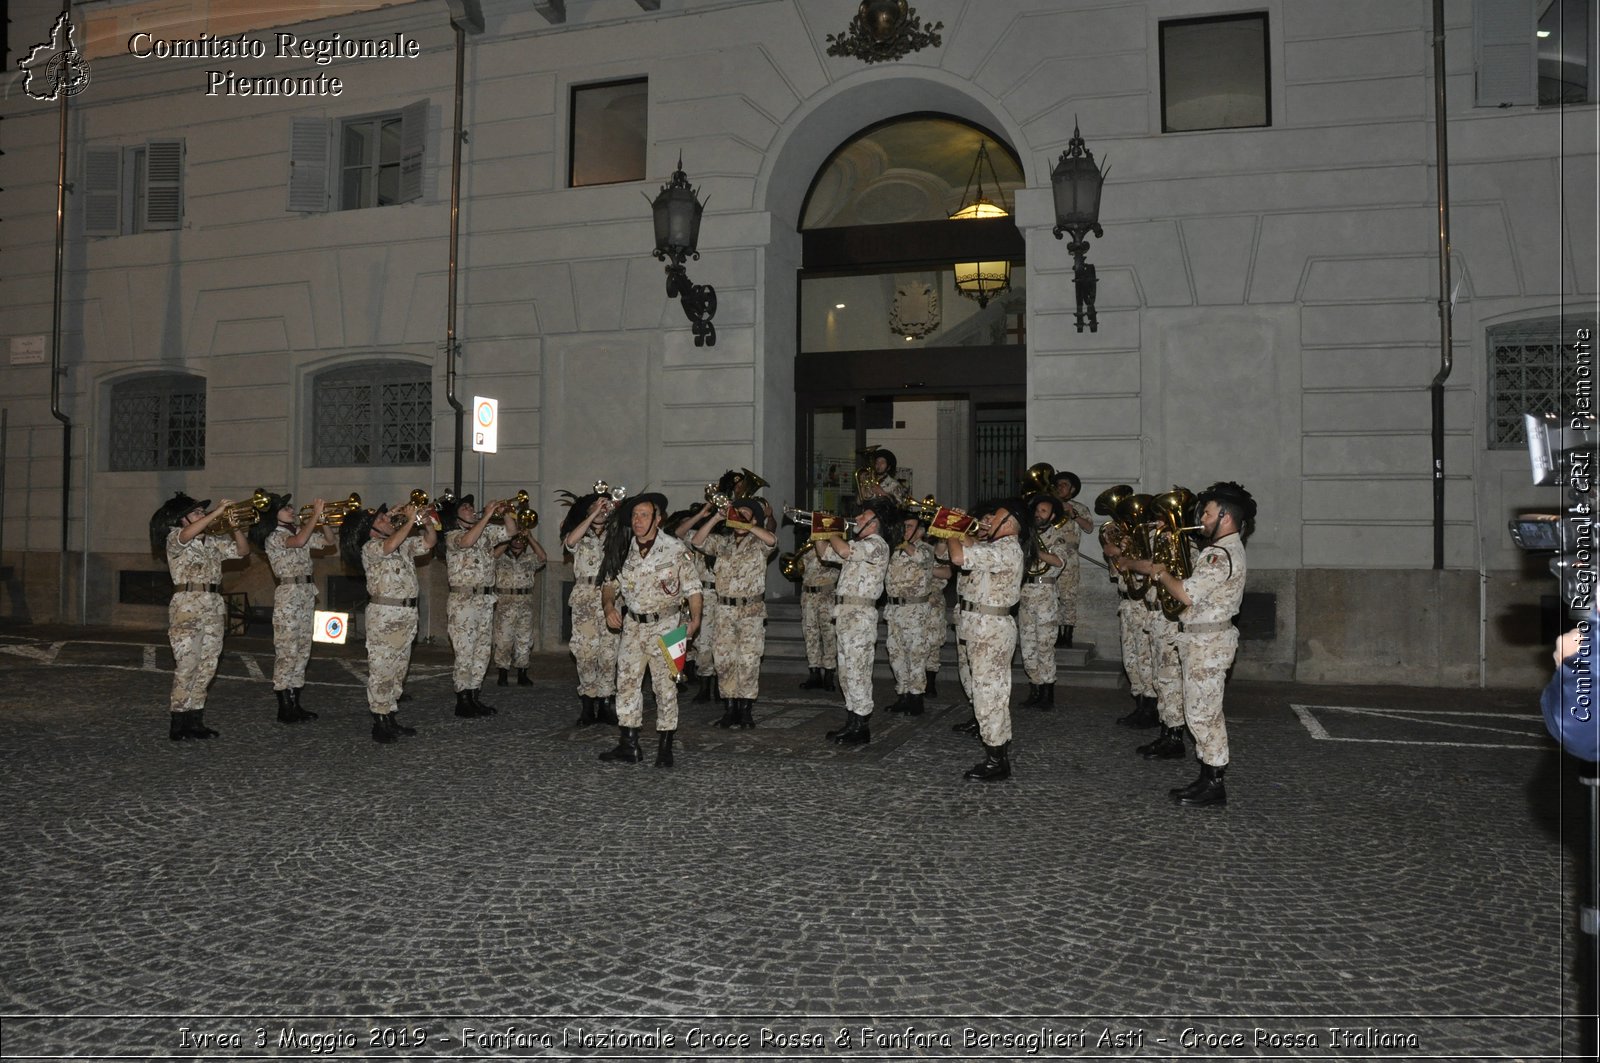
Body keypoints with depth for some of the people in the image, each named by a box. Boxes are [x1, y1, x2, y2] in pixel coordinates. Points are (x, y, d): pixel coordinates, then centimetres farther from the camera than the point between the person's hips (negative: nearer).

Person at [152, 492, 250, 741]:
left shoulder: (213, 542, 18)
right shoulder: (175, 538, -1)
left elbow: (243, 550, 18)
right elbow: (187, 534, -24)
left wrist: (234, 526, 3)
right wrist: (217, 512, -23)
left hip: (214, 608, 7)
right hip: (187, 606, -7)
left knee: (207, 667, 6)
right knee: (187, 665, -9)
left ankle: (195, 720, 13)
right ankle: (177, 723, -3)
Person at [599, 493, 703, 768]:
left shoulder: (676, 550, -8)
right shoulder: (623, 549, 3)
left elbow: (692, 588, -7)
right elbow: (609, 583, 12)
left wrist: (695, 618, -22)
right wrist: (609, 606, -8)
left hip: (664, 626, -4)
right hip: (632, 624, 4)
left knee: (665, 685, -1)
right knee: (626, 681, 2)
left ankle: (665, 748, 8)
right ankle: (628, 746, 9)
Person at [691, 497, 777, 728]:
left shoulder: (758, 544, 1)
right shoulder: (722, 543, 13)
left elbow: (772, 540, -21)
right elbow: (697, 541, 1)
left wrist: (743, 525, -19)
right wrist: (716, 518, -6)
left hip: (752, 611, -4)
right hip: (725, 609, 4)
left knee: (749, 660, -6)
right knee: (724, 659, 4)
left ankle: (746, 709, 2)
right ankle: (730, 707, 12)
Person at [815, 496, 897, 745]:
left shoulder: (877, 544, -10)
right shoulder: (860, 544, 21)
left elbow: (844, 550, -27)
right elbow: (825, 553, 28)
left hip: (859, 615, -10)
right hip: (845, 613, 10)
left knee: (858, 672, -7)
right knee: (847, 673, 13)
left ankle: (861, 729, -1)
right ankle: (852, 724, 21)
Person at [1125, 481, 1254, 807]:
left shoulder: (1222, 555, -20)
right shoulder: (1224, 549, 15)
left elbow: (1187, 594, -25)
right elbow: (1195, 586, 15)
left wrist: (1158, 571, -10)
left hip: (1208, 641, -11)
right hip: (1203, 637, 11)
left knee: (1201, 713, -4)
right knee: (1206, 713, 15)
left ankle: (1214, 785, 4)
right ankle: (1210, 778, 22)